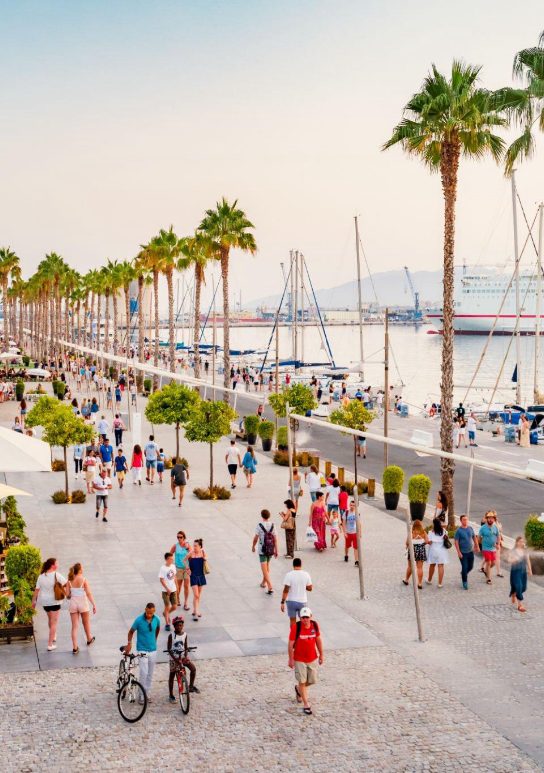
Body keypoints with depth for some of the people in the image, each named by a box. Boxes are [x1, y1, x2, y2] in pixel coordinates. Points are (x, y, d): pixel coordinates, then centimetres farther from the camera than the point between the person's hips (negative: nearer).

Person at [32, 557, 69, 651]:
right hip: (54, 601, -5)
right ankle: (50, 644, 2)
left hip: (44, 602, 5)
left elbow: (36, 590, -1)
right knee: (54, 623, 4)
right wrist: (66, 593, 0)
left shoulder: (41, 576, -3)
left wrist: (34, 601, 7)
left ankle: (53, 637, 45)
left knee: (50, 618, 28)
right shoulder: (56, 575, -15)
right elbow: (67, 583, -16)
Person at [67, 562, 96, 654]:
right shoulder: (83, 580, -13)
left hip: (73, 603, 2)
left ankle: (75, 647, 2)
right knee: (86, 623, 22)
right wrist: (94, 605, -14)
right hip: (83, 603, -2)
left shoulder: (70, 581, -4)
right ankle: (89, 639, 44)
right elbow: (89, 593, -17)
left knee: (74, 626, 6)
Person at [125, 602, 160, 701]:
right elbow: (131, 631, -2)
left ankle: (147, 693, 23)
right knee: (144, 672, -12)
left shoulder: (156, 620, -5)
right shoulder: (139, 620, -15)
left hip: (153, 650, 4)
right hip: (142, 650, -4)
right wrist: (129, 643, -12)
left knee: (150, 674, 11)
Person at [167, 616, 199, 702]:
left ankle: (191, 686, 7)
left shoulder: (184, 635, 0)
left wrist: (186, 656, -12)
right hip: (174, 658, -3)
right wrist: (175, 658, -24)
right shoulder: (171, 635, -12)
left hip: (183, 657, 3)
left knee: (193, 668, -12)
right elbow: (169, 648, -14)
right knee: (172, 675, 2)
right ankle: (171, 695, 13)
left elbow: (186, 647, 4)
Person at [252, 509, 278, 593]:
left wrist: (253, 546, 9)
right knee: (267, 566, 25)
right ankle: (264, 582, 40)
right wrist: (276, 551, 4)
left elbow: (255, 538, -8)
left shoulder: (259, 525, -12)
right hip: (271, 550, 4)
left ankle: (270, 587, -15)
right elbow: (275, 539, -1)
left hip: (262, 550, -4)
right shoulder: (272, 525, -2)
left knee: (265, 570, -4)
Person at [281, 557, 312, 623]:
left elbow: (286, 590, -15)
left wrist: (282, 602, -10)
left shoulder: (289, 575, -13)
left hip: (291, 601, -2)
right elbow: (310, 588, 2)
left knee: (292, 621, 10)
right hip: (302, 601, 2)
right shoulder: (306, 575, -5)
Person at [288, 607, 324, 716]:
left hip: (313, 658, 4)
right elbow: (290, 644, -13)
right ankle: (306, 704, 14)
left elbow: (318, 640, 6)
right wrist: (291, 659, -10)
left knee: (312, 680, 13)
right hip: (299, 659, -4)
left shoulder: (315, 625, -7)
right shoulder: (296, 627, -20)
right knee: (302, 681, 2)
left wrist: (321, 655, 11)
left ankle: (298, 689, 43)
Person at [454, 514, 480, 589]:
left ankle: (464, 574, 42)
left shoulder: (470, 528, 3)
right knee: (464, 567, -4)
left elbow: (474, 538, 15)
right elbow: (456, 542, -12)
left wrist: (477, 547, 10)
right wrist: (459, 552, -17)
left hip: (470, 551, 5)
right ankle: (465, 582, 10)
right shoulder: (459, 530, -11)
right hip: (463, 553, -5)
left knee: (470, 567, 13)